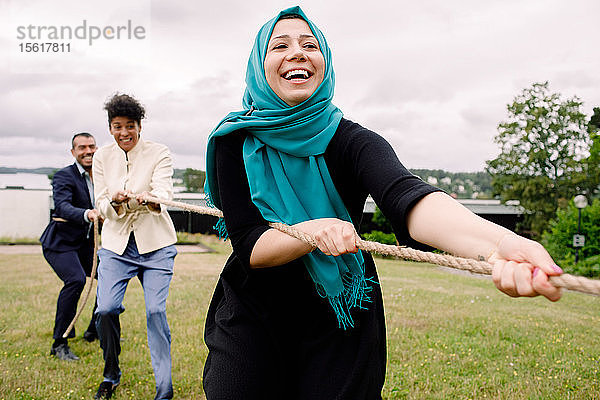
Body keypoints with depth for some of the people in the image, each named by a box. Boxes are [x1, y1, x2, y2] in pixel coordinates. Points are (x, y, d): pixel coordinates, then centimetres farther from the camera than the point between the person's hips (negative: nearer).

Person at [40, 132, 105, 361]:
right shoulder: (64, 177, -16)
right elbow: (62, 207, -33)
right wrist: (87, 214, -51)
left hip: (86, 242, 7)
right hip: (60, 243, -7)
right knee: (76, 280, -27)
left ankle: (94, 331, 22)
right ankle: (59, 343, -13)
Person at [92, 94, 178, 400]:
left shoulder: (158, 153, -6)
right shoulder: (102, 157, 3)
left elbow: (164, 194, -21)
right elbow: (102, 206, -1)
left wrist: (149, 199, -44)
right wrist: (114, 201, -24)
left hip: (155, 243, -2)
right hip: (116, 242, 3)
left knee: (156, 310, -10)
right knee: (105, 309, -8)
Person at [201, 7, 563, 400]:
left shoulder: (352, 142, -16)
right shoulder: (233, 143, -12)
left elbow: (405, 195, -37)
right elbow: (249, 247, -17)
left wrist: (498, 242, -56)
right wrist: (315, 230, -37)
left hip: (341, 324, 0)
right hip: (251, 319, 1)